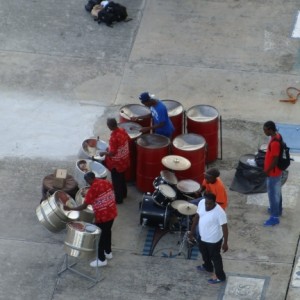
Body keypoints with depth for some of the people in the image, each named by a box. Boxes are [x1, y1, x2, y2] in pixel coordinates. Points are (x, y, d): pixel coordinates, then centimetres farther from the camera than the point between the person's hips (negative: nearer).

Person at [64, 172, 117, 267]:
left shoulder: (92, 190, -23)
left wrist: (70, 209, -14)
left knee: (99, 236, 9)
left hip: (102, 217, -8)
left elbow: (84, 206, -21)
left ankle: (102, 259, 19)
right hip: (112, 213, 8)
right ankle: (108, 252, 44)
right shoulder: (107, 182, -3)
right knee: (107, 232, 27)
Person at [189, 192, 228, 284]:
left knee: (215, 257, 15)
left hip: (214, 240, -7)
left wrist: (225, 243, -18)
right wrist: (192, 231, 10)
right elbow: (197, 216, 2)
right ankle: (208, 267, 61)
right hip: (203, 236, 7)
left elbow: (224, 227, -24)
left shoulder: (219, 212, -33)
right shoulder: (201, 203, -14)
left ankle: (220, 276, 39)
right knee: (204, 252, 32)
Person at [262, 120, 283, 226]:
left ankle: (274, 217, 8)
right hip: (277, 171, 10)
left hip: (273, 173, -10)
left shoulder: (274, 142, -32)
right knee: (277, 191, 26)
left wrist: (267, 171, -15)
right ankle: (278, 209, 43)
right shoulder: (277, 136, -1)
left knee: (273, 194, 0)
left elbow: (275, 160, -27)